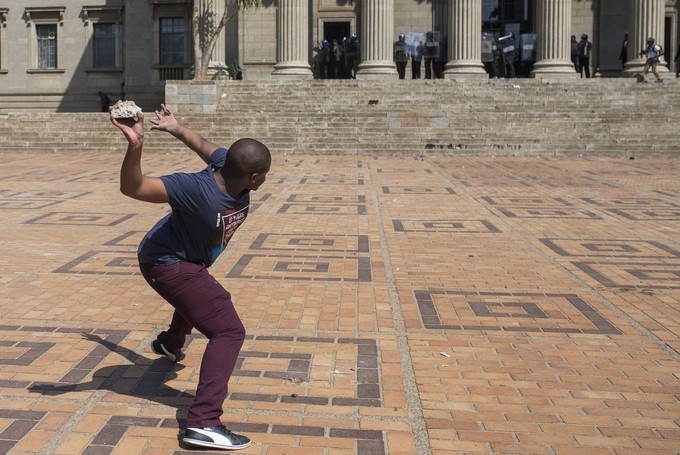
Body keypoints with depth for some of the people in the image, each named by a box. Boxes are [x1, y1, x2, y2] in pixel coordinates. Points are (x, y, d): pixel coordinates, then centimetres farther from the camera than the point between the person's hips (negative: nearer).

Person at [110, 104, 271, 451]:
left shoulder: (228, 163, -15)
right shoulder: (197, 189, -38)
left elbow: (203, 145, 4)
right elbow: (132, 188, -44)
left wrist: (175, 129, 21)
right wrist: (135, 147, -60)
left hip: (187, 258, 10)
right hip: (166, 263, -10)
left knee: (210, 298, 38)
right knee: (229, 330, -20)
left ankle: (169, 344, 68)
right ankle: (203, 423, -21)